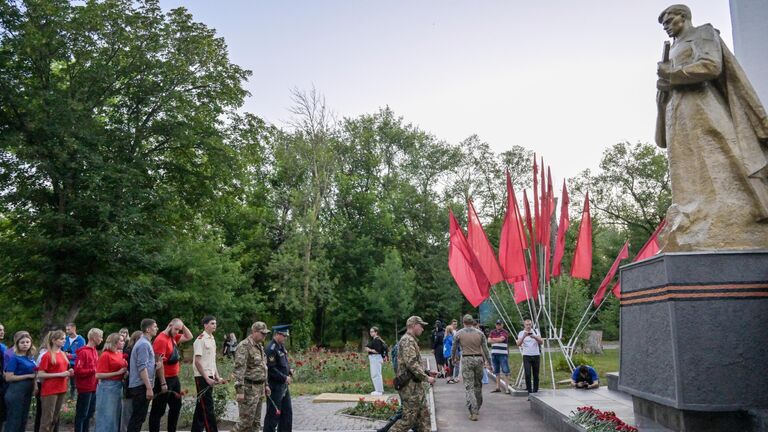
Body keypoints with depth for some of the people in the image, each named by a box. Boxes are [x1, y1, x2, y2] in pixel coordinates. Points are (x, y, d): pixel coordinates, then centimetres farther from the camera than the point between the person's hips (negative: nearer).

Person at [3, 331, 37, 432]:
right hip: (16, 391, -7)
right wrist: (28, 375, -17)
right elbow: (8, 377, -18)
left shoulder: (31, 357, 7)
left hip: (28, 391, 7)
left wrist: (35, 385, 7)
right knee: (14, 420, -1)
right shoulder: (15, 358, -12)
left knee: (24, 419, 15)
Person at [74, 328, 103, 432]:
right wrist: (93, 371, -19)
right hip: (85, 388, -8)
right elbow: (78, 370, -20)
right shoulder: (83, 352, -15)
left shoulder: (95, 351, 11)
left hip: (93, 387, 8)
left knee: (90, 413, 16)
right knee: (82, 414, 1)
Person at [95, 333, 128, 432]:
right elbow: (98, 375, -17)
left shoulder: (120, 354, 9)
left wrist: (125, 372, 4)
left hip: (119, 386, 8)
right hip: (108, 387, -7)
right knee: (107, 416, 0)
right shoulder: (106, 355, -11)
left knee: (117, 414, 14)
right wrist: (118, 373, -18)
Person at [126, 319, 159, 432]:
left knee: (138, 417, 14)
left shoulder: (145, 343, 17)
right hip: (141, 386, -10)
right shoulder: (144, 344, -15)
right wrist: (149, 388, -23)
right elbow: (142, 368, -21)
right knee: (138, 418, -6)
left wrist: (154, 365, 3)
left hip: (140, 386, 10)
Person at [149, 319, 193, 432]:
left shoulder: (173, 337, 9)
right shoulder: (161, 339, -18)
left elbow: (189, 337, 20)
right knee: (159, 410, -1)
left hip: (174, 378, 10)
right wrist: (163, 383, -23)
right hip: (165, 380, -10)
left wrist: (182, 325, 4)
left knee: (176, 406, 18)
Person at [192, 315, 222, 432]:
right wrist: (207, 378, -18)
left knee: (201, 406, 14)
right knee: (208, 407, -6)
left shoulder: (212, 339, 12)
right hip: (202, 377, -8)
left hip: (209, 377, 8)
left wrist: (217, 376, 11)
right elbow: (197, 362, -16)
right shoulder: (200, 339, -13)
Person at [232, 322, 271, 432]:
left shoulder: (260, 346, 14)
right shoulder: (244, 346, -15)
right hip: (249, 389, -9)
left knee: (256, 421, 12)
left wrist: (265, 385, 21)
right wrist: (239, 390, -26)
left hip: (259, 388, 9)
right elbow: (239, 369, -22)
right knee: (246, 420, -6)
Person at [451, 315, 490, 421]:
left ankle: (473, 412, -9)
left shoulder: (459, 333, 0)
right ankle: (477, 408, 31)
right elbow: (485, 349, 2)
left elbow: (454, 348, 10)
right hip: (478, 359, 3)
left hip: (466, 360, -2)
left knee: (469, 386, -1)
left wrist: (453, 358, 28)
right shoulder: (480, 333, 3)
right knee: (478, 385, 18)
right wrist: (489, 361, 9)